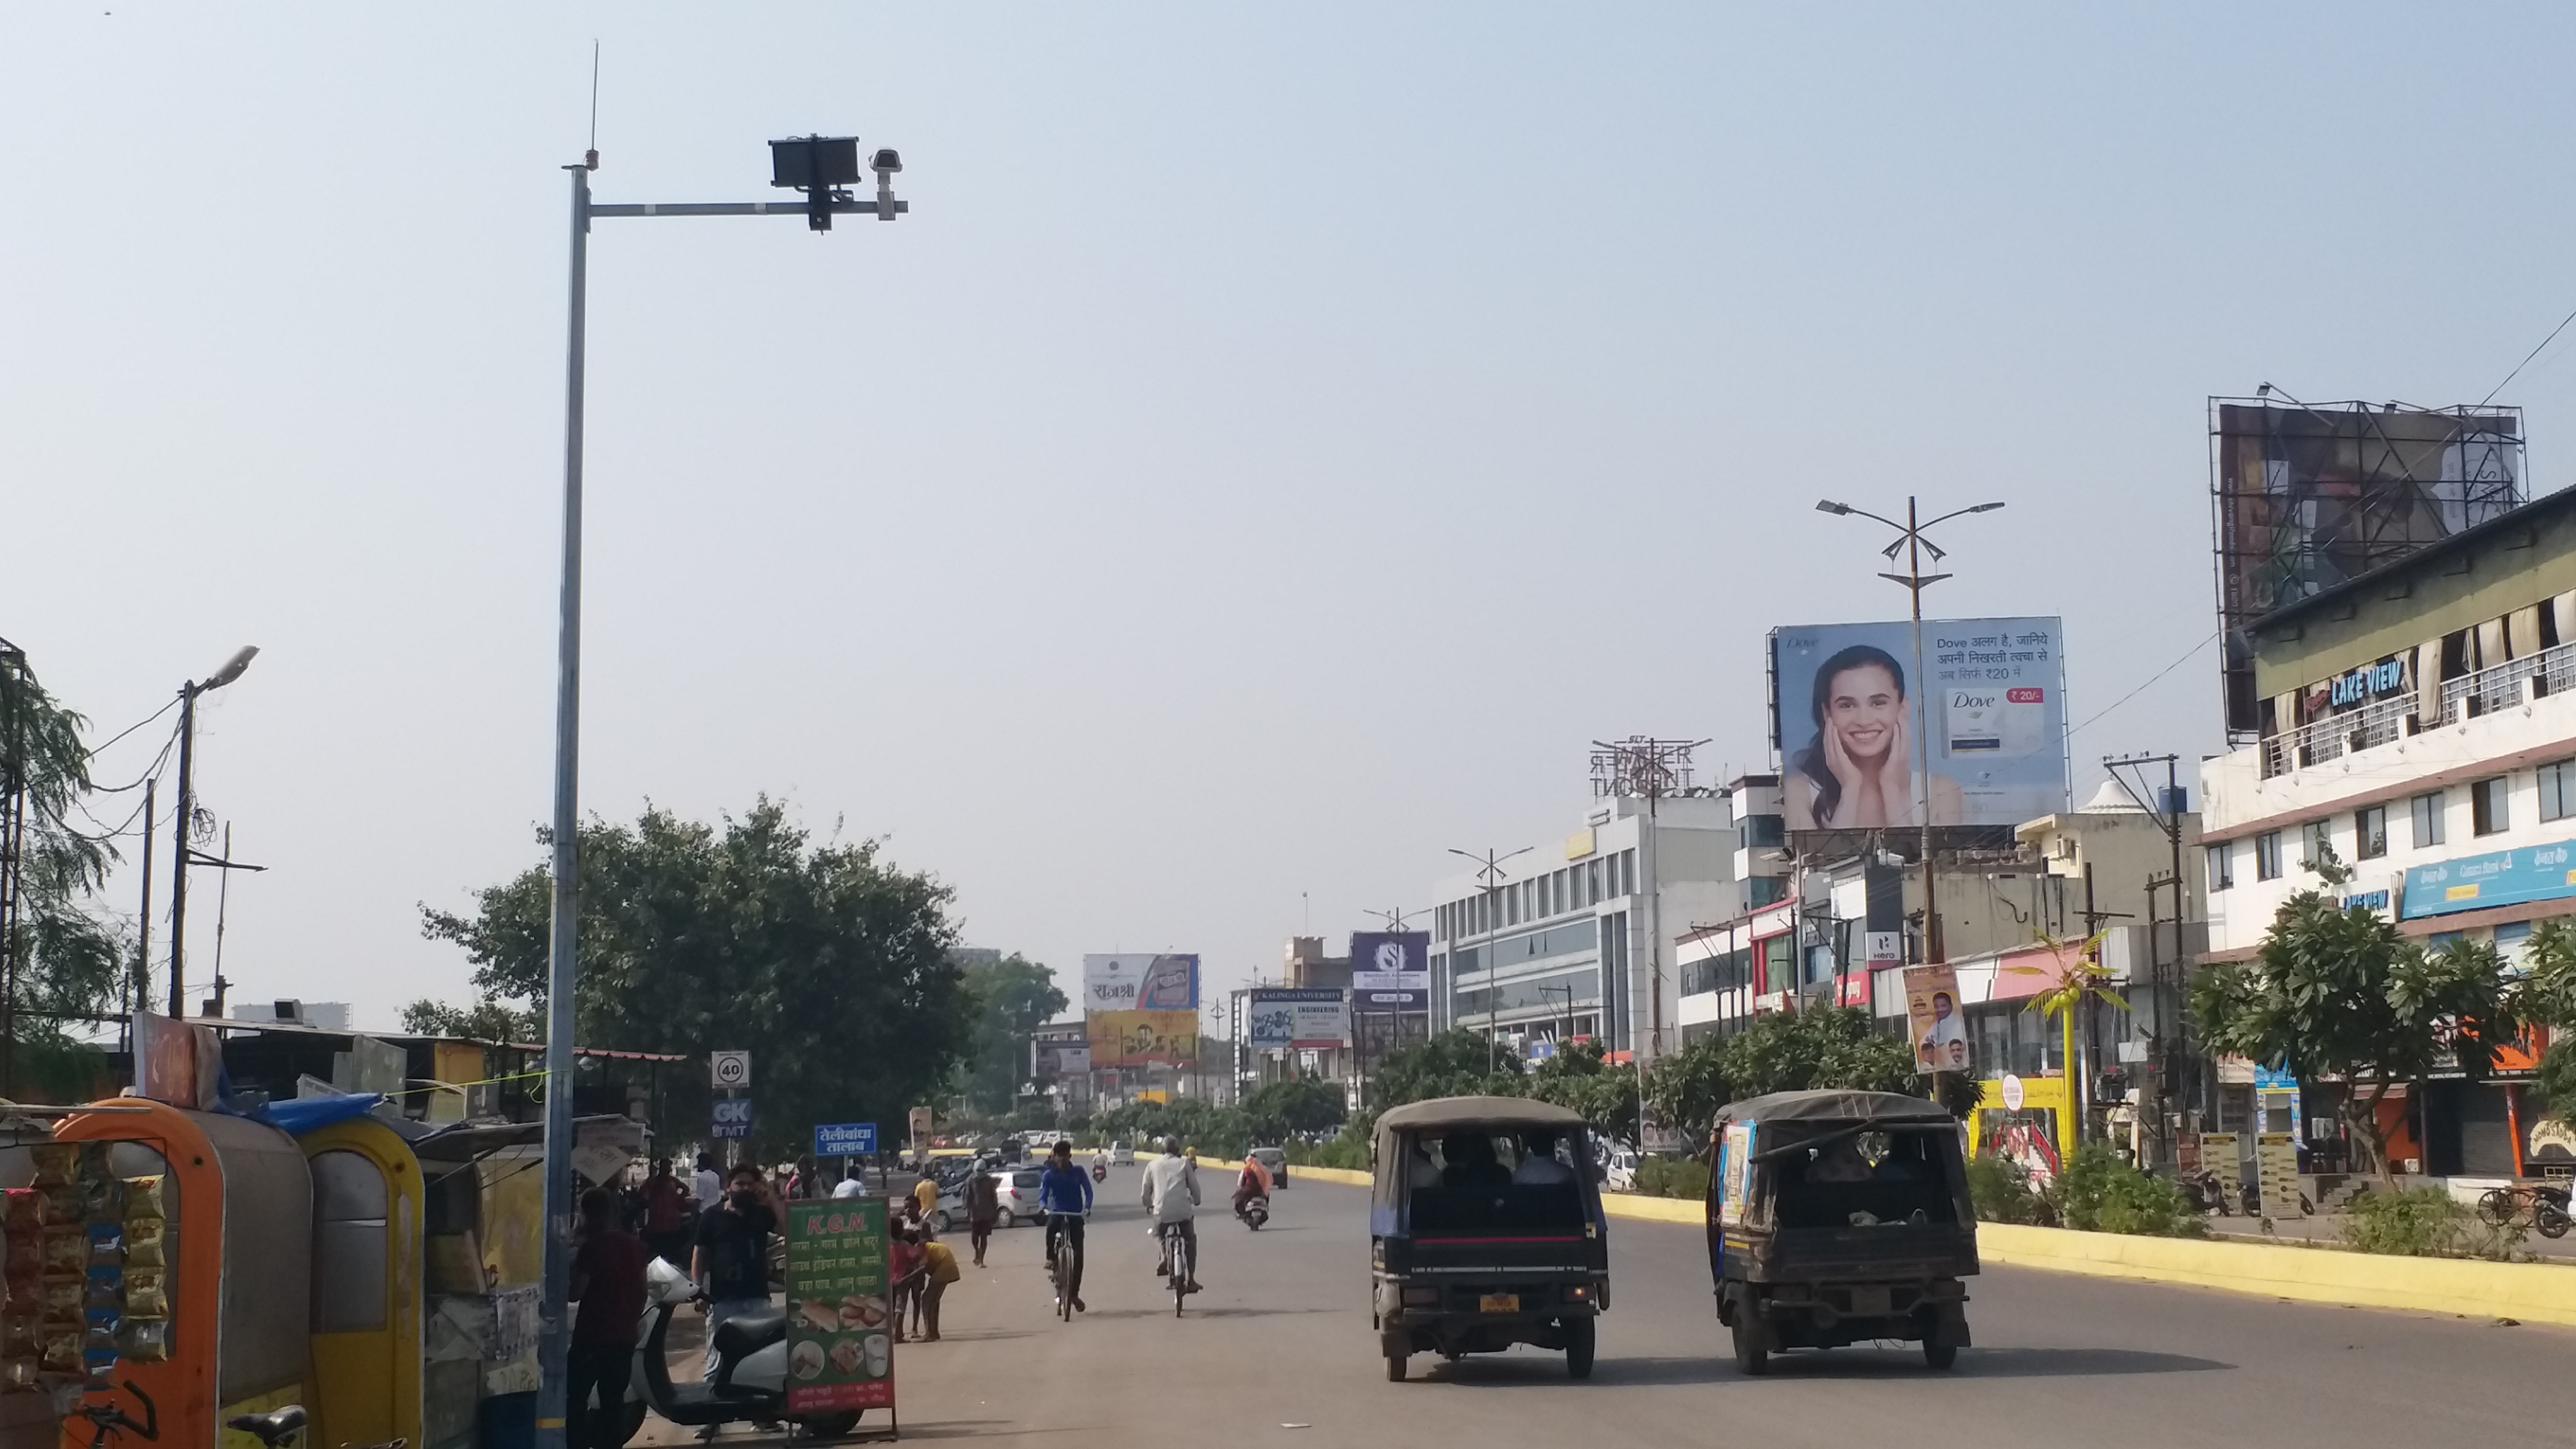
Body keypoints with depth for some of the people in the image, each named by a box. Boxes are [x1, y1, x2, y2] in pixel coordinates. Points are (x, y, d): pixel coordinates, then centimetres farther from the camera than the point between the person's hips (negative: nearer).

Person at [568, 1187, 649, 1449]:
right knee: (613, 1400, 11)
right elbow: (642, 1289, 12)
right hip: (624, 1336, 6)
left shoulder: (592, 1247, -14)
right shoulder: (635, 1245, 7)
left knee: (575, 1399, 1)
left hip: (593, 1335, -6)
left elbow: (577, 1292, -15)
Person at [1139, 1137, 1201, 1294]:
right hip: (1183, 1209, -1)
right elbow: (1194, 1187, 11)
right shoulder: (1184, 1163, 10)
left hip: (1161, 1210, 1)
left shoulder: (1152, 1165, 13)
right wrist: (1196, 1202, 30)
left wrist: (1148, 1206, 34)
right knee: (1191, 1240, 22)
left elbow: (1146, 1191, 15)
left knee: (1159, 1236, 32)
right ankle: (1191, 1280, 16)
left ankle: (1162, 1257, 1)